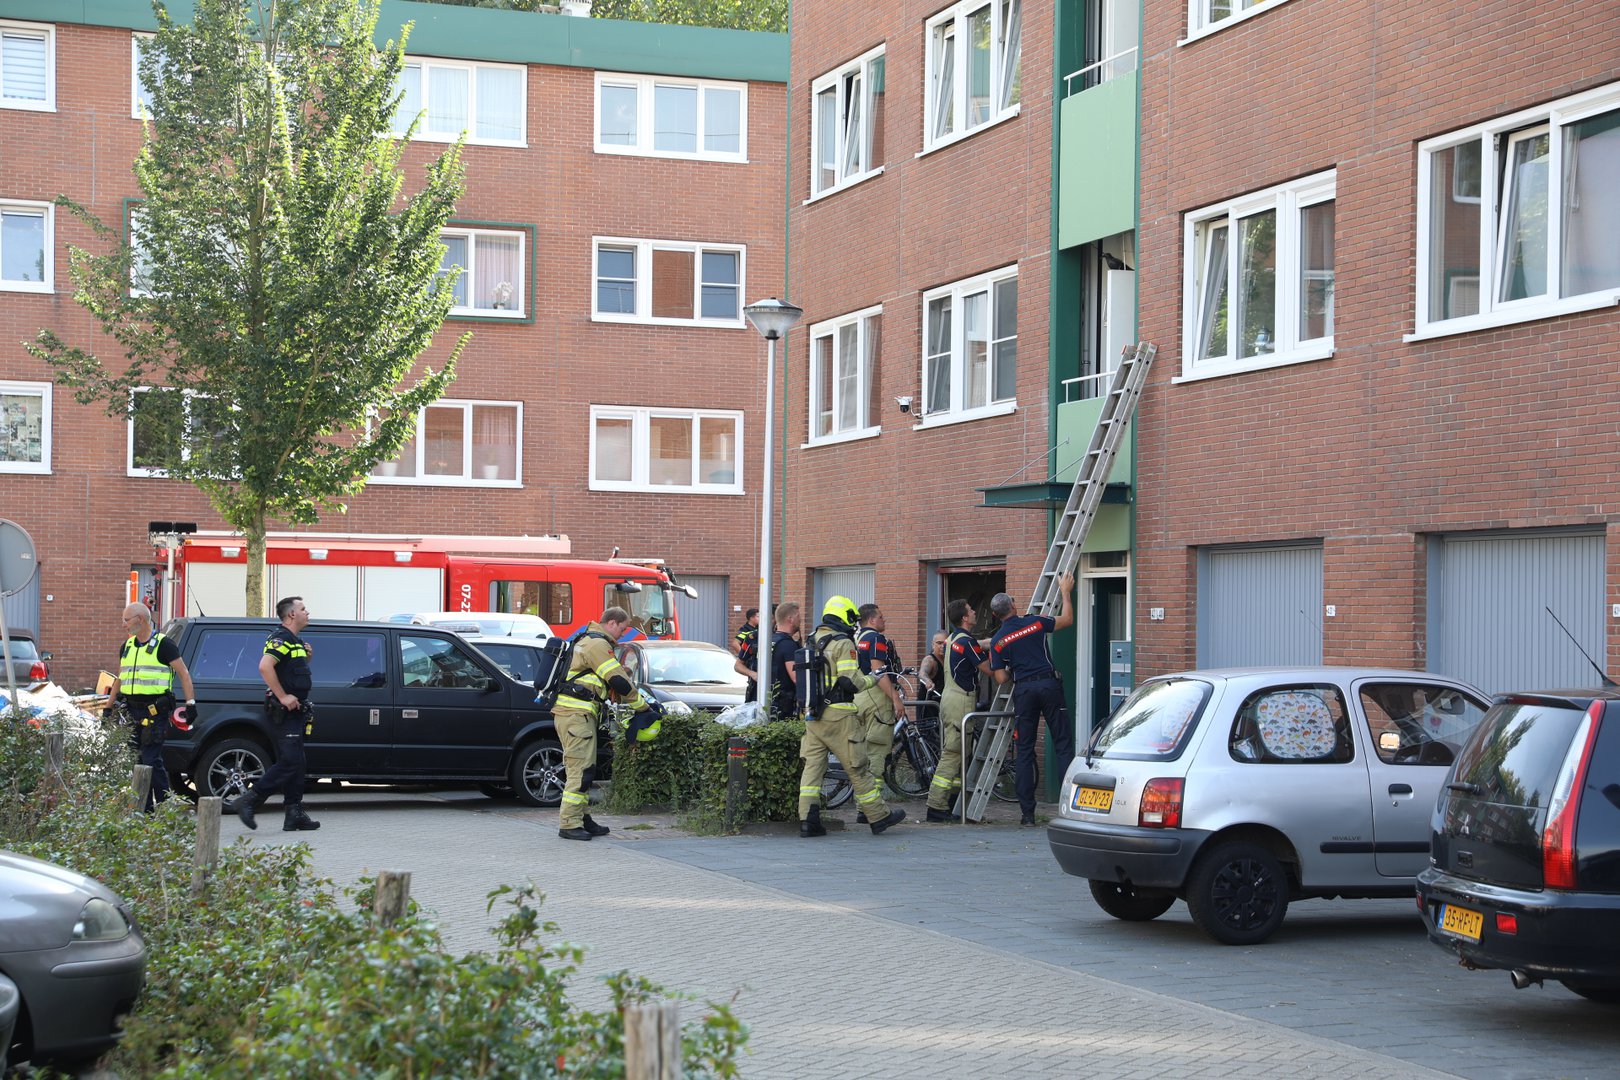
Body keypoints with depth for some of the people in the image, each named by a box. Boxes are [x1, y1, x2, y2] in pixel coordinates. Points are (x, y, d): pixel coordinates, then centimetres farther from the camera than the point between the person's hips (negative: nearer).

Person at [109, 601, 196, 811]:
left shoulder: (163, 645, -4)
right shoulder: (127, 646, 18)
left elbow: (184, 674, -4)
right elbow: (120, 679, 26)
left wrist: (190, 703, -11)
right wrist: (108, 708, 24)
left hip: (154, 710, -7)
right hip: (131, 711, 7)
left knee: (152, 760, -13)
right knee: (136, 760, 7)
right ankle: (144, 808, 13)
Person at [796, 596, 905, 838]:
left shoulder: (811, 641, 13)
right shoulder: (842, 643, -12)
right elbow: (851, 681, -17)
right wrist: (873, 678, -1)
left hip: (812, 714, 7)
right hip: (838, 715, -7)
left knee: (813, 764, 5)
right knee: (857, 768, 2)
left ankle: (808, 820, -2)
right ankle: (879, 816, 12)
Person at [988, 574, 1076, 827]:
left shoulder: (997, 641, 2)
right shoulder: (1035, 623, 0)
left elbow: (1001, 678, 2)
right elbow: (1067, 620, 15)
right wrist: (1066, 592, 27)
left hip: (1023, 691, 0)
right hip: (1049, 685, 0)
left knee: (1024, 752, 6)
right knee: (1063, 745, 2)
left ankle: (1028, 813, 2)